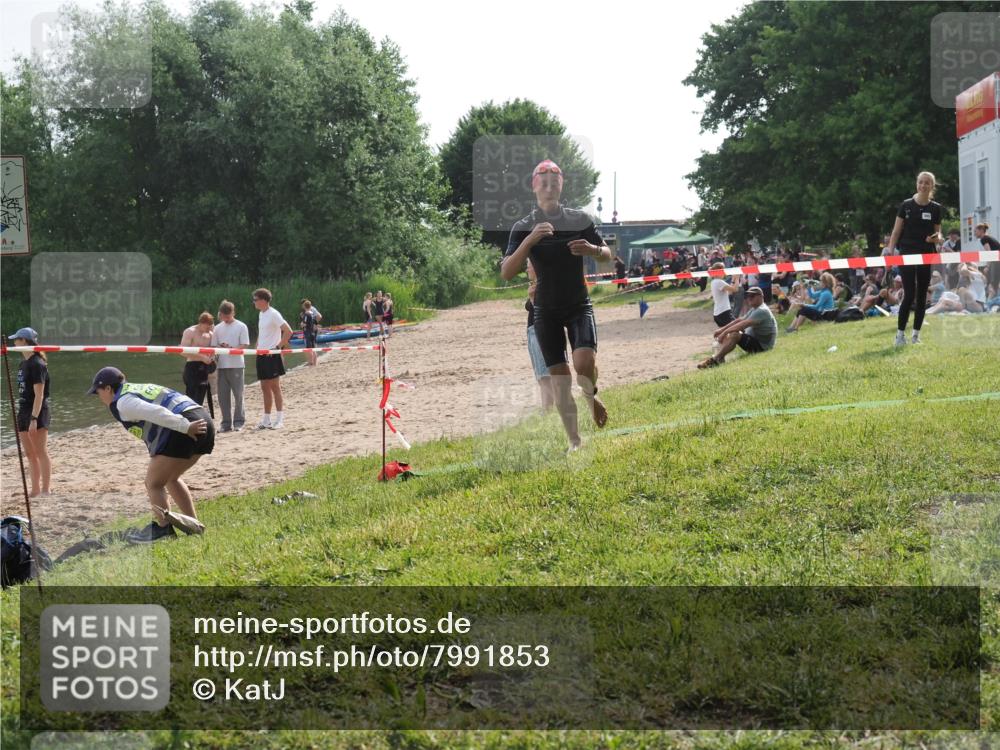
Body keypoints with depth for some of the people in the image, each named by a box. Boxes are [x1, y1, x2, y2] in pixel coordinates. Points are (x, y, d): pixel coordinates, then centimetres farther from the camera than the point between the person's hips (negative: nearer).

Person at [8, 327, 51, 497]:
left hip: (37, 413, -9)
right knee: (30, 454, 12)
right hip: (24, 411, 9)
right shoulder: (24, 362, 12)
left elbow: (39, 395, -18)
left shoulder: (37, 364, -15)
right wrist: (23, 416, 15)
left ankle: (45, 490, 0)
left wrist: (34, 419, -22)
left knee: (41, 453, -4)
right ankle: (35, 491, 18)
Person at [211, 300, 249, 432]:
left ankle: (238, 421, 9)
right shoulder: (218, 328, 10)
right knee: (223, 395, 4)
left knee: (238, 394, -1)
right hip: (222, 366, 4)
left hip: (236, 365, -4)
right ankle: (226, 422, 12)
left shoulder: (241, 327, -1)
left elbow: (244, 346, -5)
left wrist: (231, 348, -20)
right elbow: (214, 347, 11)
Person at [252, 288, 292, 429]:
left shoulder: (273, 314, -12)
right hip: (262, 355, 8)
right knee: (265, 388, 10)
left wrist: (278, 347, -18)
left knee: (275, 386, -6)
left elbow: (288, 331, -19)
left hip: (272, 355, -8)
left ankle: (279, 419, -4)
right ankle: (266, 420, 14)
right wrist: (257, 347, 15)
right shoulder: (261, 314, 14)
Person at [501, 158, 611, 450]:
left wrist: (591, 249, -16)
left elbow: (607, 254, 8)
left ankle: (591, 396, 11)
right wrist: (530, 241, -28)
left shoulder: (579, 219, -2)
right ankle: (574, 442, 10)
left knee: (584, 362, -23)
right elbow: (506, 273, -15)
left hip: (579, 305, 0)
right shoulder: (524, 228, -5)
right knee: (560, 381, 0)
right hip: (546, 311, 0)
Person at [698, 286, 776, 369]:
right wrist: (722, 330, 4)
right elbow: (740, 320, 14)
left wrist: (725, 332, -28)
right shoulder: (754, 309, 15)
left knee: (734, 335, -30)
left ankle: (714, 360, -28)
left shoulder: (762, 311, -20)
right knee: (726, 335, 8)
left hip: (762, 346, -11)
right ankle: (720, 358, -14)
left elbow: (744, 324, -28)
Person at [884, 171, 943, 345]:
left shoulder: (935, 208, 6)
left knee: (922, 296, 5)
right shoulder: (906, 205, 0)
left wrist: (938, 238, -10)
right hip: (907, 254, -3)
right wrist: (890, 250, -10)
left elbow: (937, 232, 13)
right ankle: (900, 333, -3)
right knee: (909, 295, -10)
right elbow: (896, 231, 1)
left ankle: (916, 334, 14)